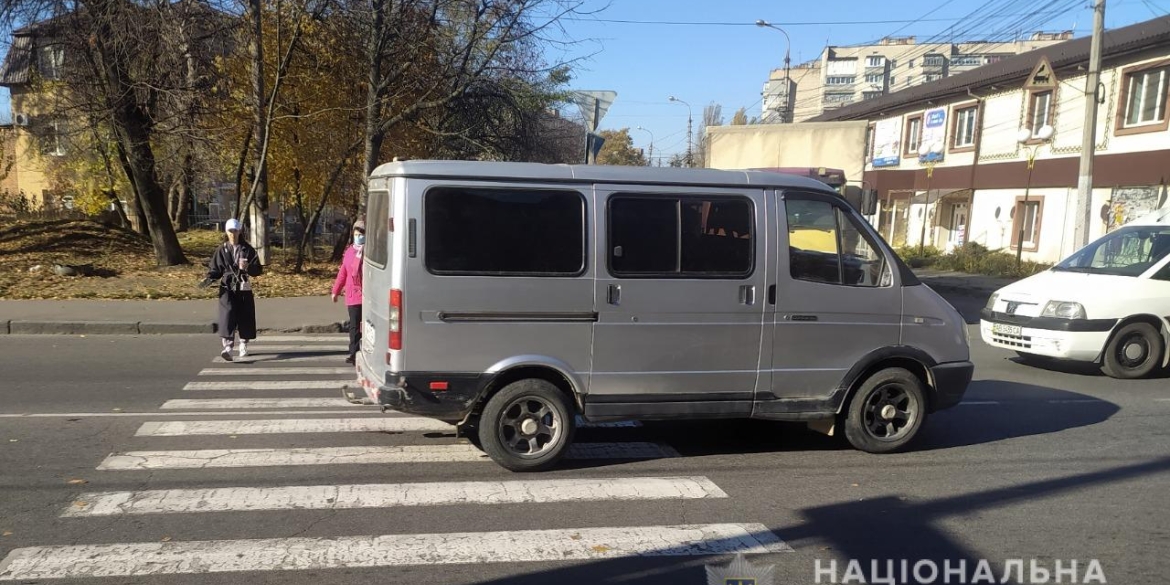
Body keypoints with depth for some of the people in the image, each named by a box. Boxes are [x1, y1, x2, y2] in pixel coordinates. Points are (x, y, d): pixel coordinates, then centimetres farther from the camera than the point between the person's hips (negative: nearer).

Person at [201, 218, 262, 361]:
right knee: (227, 315, -18)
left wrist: (247, 268, -19)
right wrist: (209, 279, -12)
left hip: (244, 289, 1)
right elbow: (215, 269, 8)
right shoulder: (222, 250, 6)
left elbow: (258, 269, 1)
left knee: (245, 317, 7)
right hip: (227, 289, -1)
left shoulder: (248, 249, 4)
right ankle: (228, 347, -27)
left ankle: (243, 344, 30)